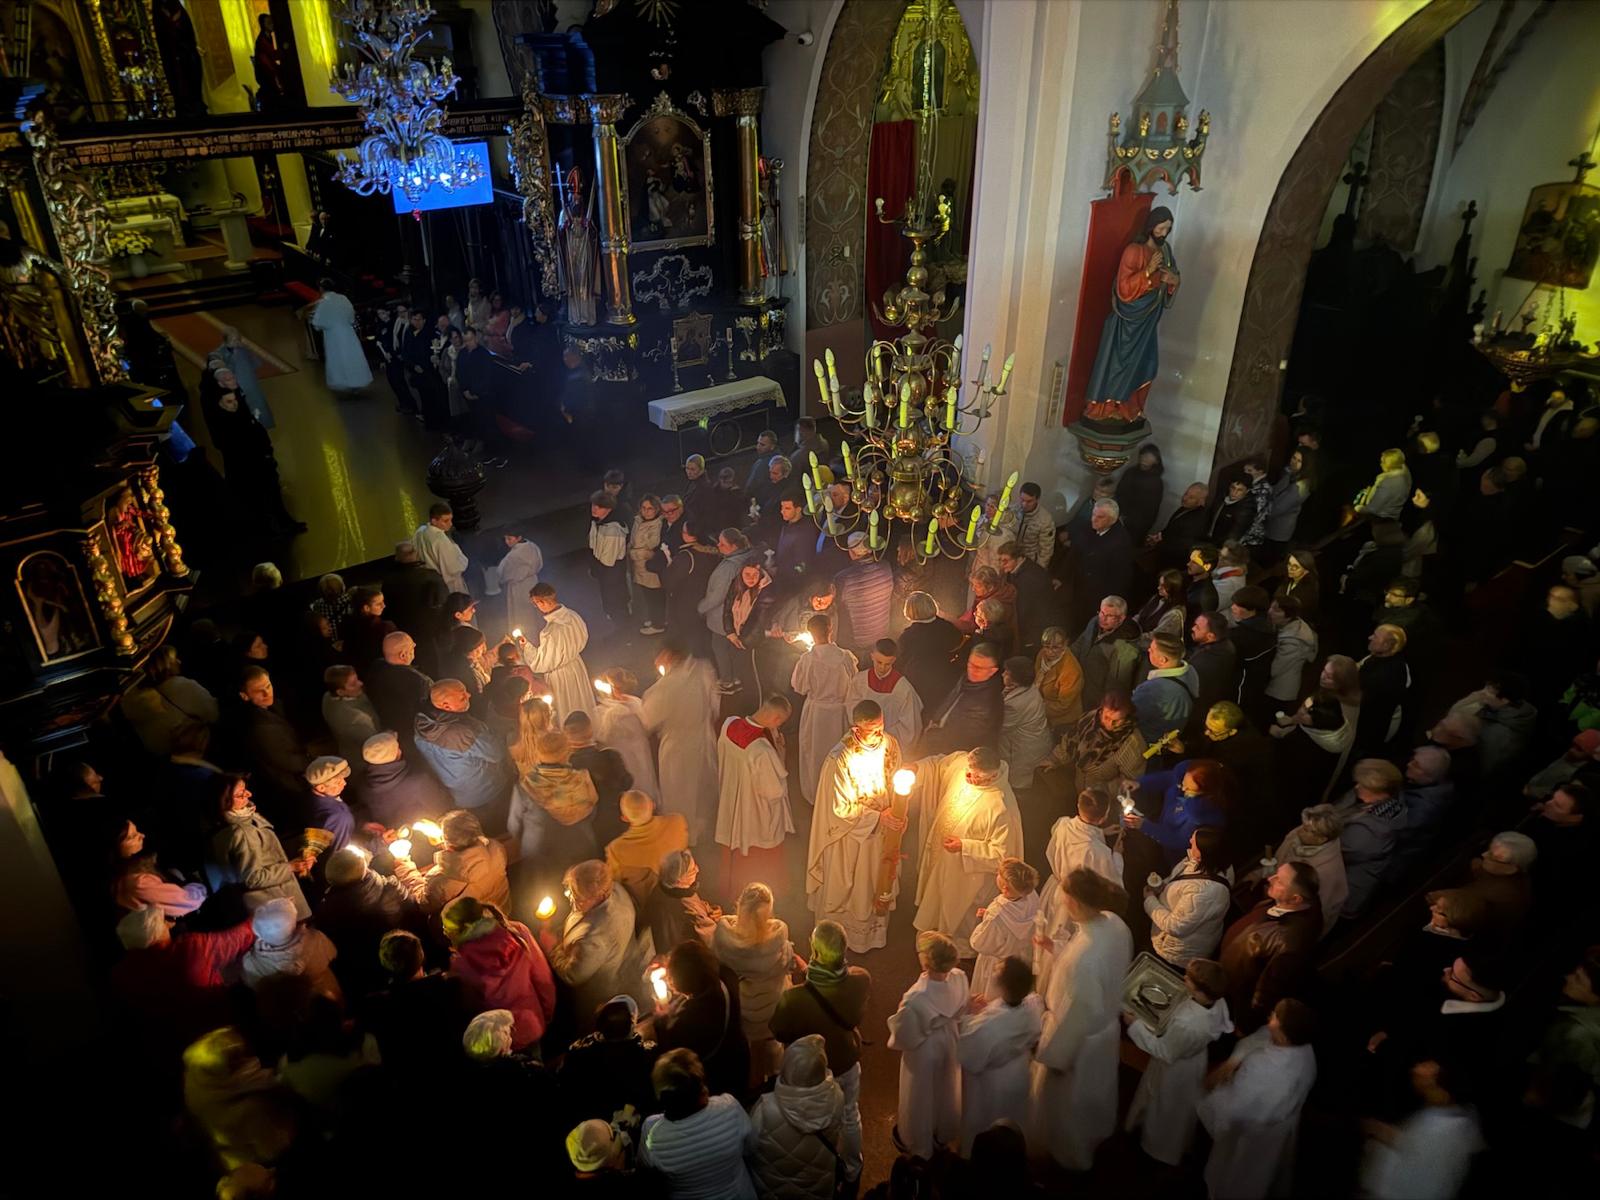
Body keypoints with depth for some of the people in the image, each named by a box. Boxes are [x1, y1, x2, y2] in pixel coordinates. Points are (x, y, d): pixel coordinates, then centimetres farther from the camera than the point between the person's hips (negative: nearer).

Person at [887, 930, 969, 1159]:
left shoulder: (917, 998, -42)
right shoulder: (959, 978, -26)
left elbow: (903, 1035, -25)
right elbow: (961, 1011, -4)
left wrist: (896, 1018, -6)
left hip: (924, 1050, -5)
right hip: (950, 1042, 5)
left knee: (920, 1097, 25)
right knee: (945, 1089, 33)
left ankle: (918, 1144, 51)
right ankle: (943, 1132, 59)